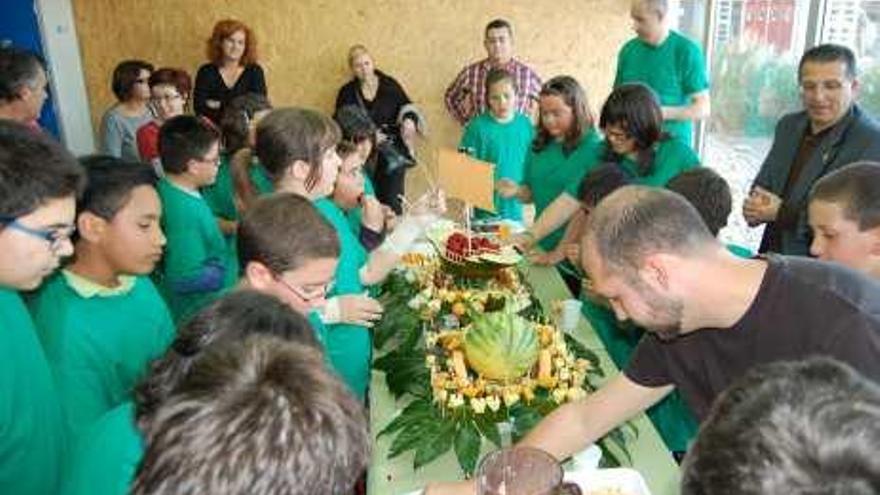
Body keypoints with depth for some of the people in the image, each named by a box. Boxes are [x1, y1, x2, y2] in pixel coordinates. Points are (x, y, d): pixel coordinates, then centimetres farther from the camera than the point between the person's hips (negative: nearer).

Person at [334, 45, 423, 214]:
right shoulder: (347, 92, 8)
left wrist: (409, 119, -14)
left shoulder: (390, 85, 9)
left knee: (392, 199, -10)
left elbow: (406, 106, 10)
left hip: (393, 149, 0)